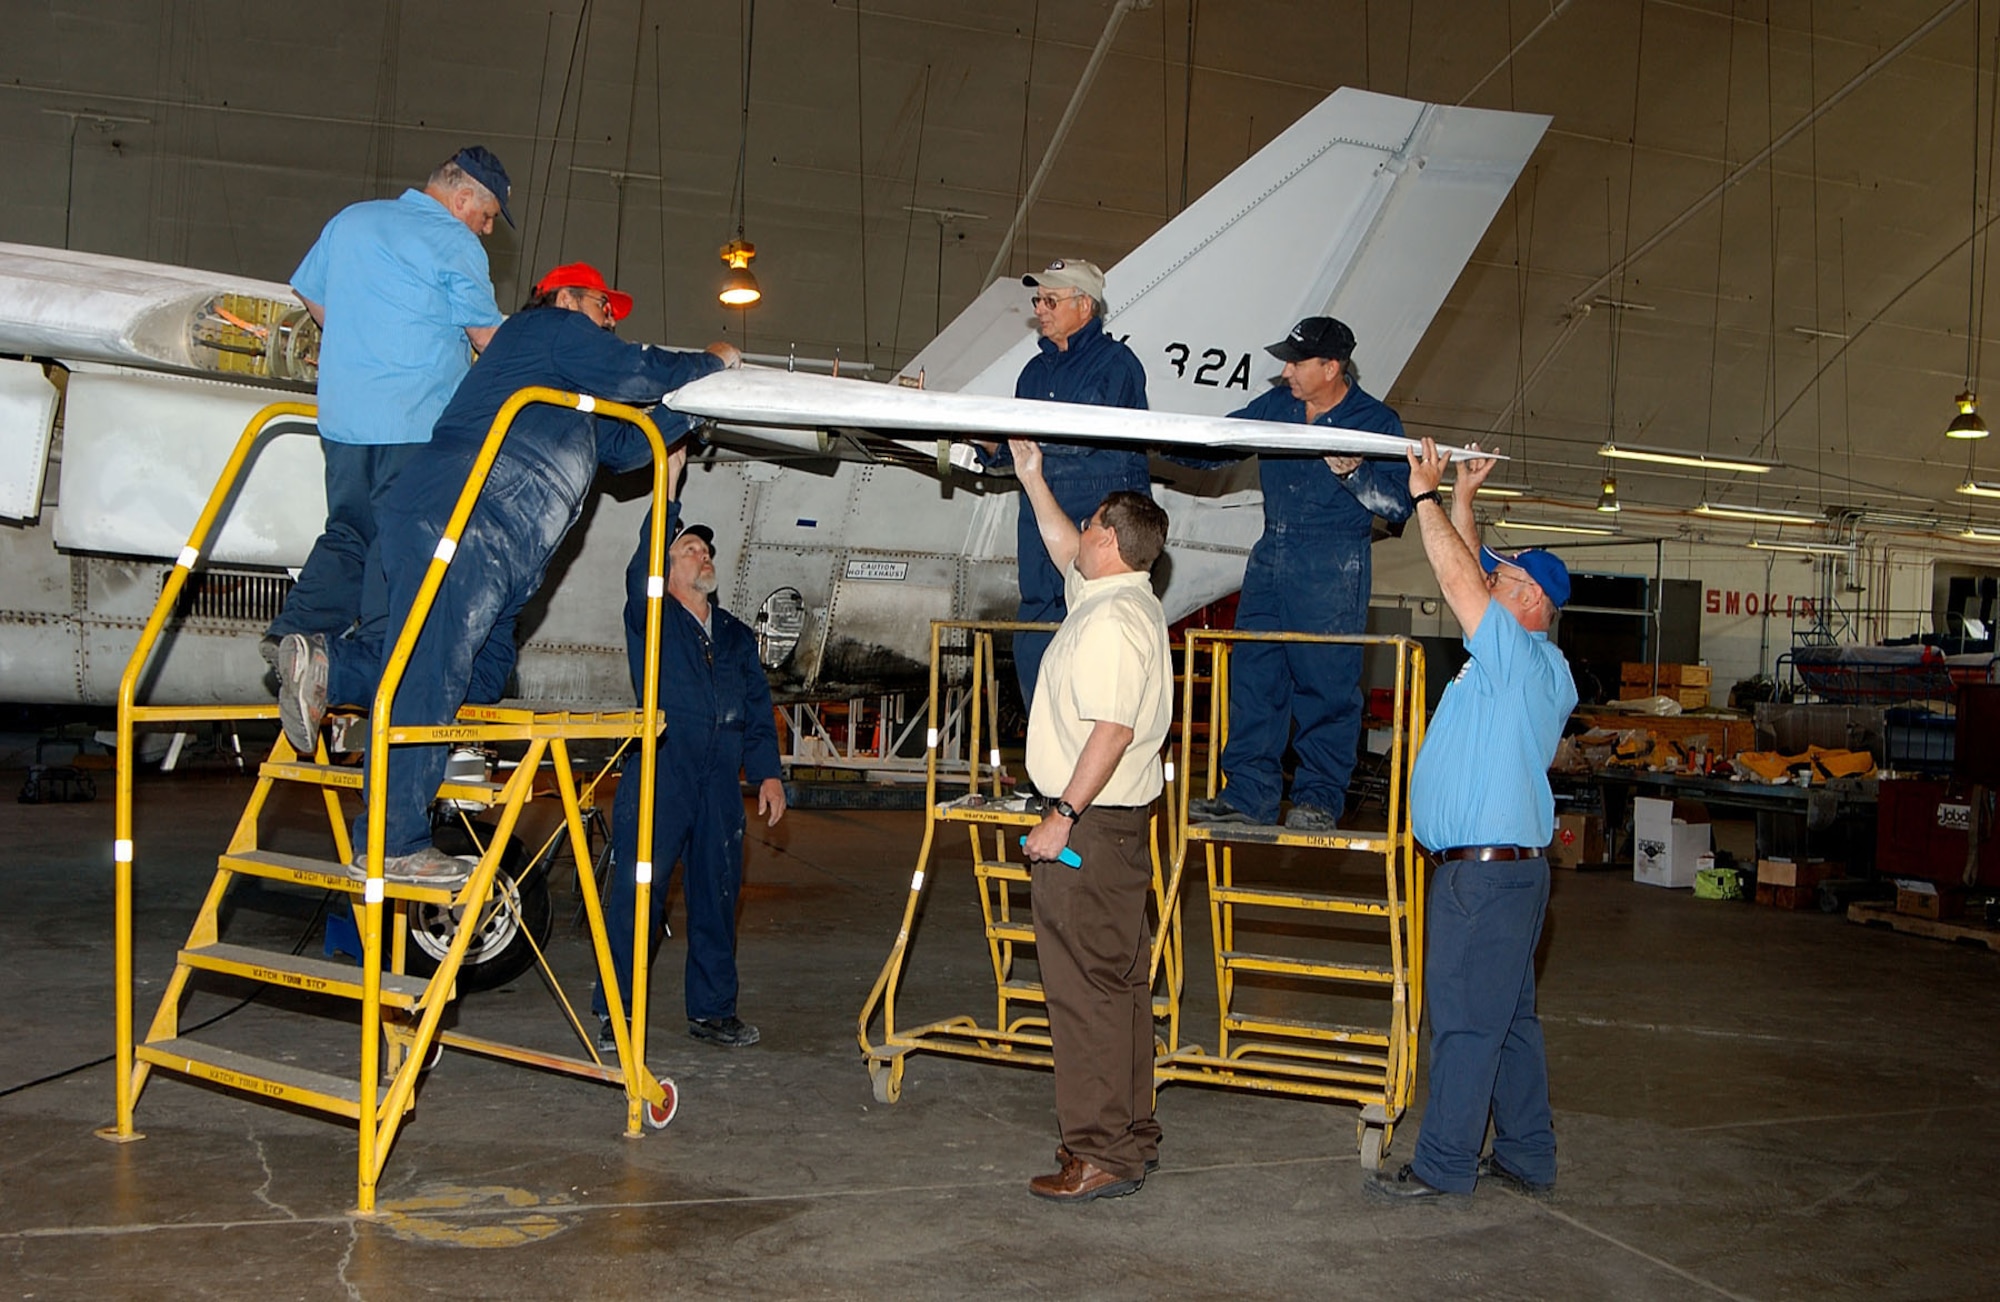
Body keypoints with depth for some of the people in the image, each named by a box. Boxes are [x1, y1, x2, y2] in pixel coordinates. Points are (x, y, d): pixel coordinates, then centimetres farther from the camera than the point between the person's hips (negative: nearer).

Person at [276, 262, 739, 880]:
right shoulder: (550, 329, 9)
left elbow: (623, 445, 36)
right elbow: (641, 372, 4)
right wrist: (711, 362, 21)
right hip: (460, 517, -10)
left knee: (483, 674, 8)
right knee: (429, 678, -12)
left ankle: (325, 664, 5)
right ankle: (393, 843, -13)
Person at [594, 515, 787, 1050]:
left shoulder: (737, 636, 22)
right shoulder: (653, 621, 8)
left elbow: (758, 709, 19)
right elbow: (641, 575, -14)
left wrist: (768, 772, 7)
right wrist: (667, 501, -20)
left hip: (720, 785, 4)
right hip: (657, 779, -4)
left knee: (718, 894, 7)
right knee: (637, 890, -6)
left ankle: (712, 1008, 17)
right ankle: (615, 1011, 2)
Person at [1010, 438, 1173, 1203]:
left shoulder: (1110, 620, -18)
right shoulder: (1126, 599, 14)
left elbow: (1112, 730, -25)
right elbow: (1063, 550, 33)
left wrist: (1064, 816, -23)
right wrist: (1032, 479, 35)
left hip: (1090, 825, -11)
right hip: (1120, 822, 11)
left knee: (1085, 988, -6)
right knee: (1121, 981, 15)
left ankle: (1100, 1156, -2)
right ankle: (1131, 1134, 24)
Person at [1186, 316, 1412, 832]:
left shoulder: (1375, 422, -4)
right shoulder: (1274, 407, 10)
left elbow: (1398, 504, -7)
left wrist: (1352, 472, -22)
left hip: (1332, 571, -5)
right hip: (1270, 559, 6)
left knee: (1325, 684, -2)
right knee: (1253, 675, 5)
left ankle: (1319, 799, 9)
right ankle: (1248, 794, 12)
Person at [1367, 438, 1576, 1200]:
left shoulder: (1524, 657, -12)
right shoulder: (1516, 661, 15)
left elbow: (1460, 580, -16)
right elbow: (1470, 578, 22)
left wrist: (1428, 496, -8)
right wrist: (1461, 499, 22)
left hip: (1488, 871, -10)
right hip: (1494, 867, 10)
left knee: (1465, 1020, -6)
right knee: (1508, 1019, 14)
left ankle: (1444, 1166, -1)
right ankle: (1527, 1158, 22)